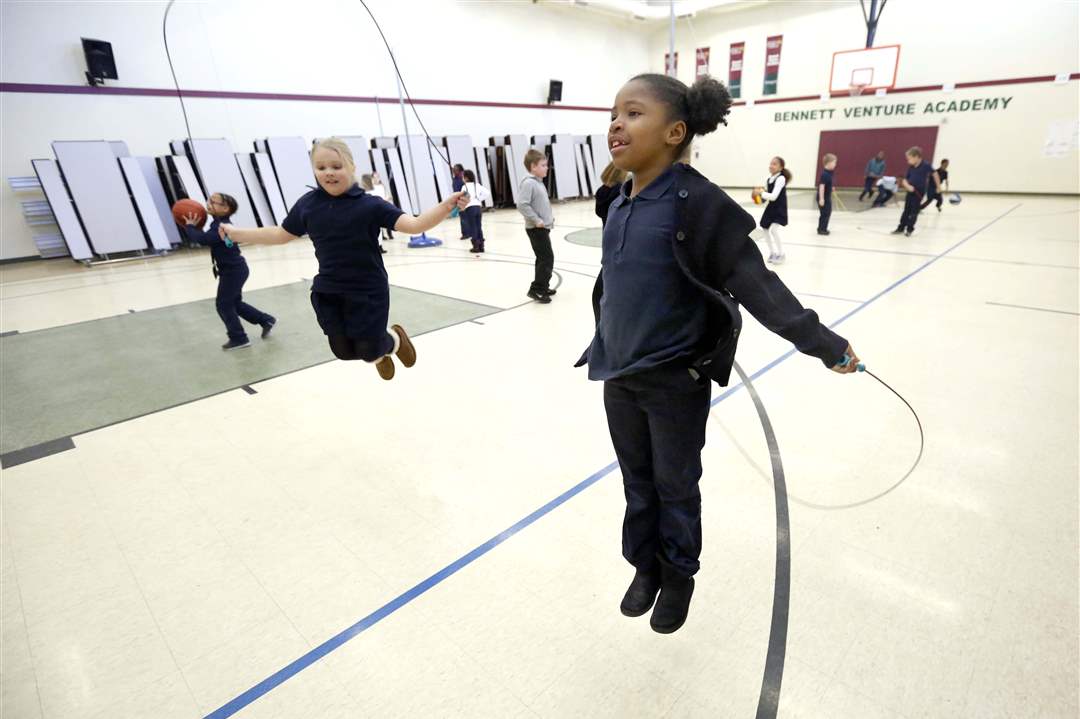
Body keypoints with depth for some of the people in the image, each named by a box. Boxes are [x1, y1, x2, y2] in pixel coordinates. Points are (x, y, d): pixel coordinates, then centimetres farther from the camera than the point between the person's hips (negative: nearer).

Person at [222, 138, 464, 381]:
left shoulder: (369, 204, -12)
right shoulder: (307, 204, 0)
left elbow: (414, 225, -22)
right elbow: (280, 235, 16)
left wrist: (446, 206, -37)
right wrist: (236, 233, 17)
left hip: (368, 291, -4)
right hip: (327, 293, 4)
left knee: (369, 350, 2)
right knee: (344, 351, 10)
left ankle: (396, 338, 38)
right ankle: (380, 353, 44)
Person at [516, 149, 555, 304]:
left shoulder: (538, 182, 14)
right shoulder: (528, 183, -17)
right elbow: (522, 205, -25)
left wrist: (549, 217, 14)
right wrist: (536, 220, -23)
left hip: (543, 227, 10)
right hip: (536, 228, -10)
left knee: (543, 259, 16)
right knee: (547, 258, -10)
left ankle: (543, 287, 26)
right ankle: (536, 289, -6)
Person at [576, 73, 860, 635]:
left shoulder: (696, 202, -17)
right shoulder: (620, 205, 3)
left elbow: (754, 282, -17)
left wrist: (822, 343, -17)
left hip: (675, 383, -5)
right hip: (618, 378, 6)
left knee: (675, 487, 15)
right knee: (636, 482, 21)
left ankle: (679, 574, 41)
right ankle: (645, 567, 44)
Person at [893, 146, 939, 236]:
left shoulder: (926, 165, -12)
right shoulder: (911, 167, 1)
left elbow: (934, 173, 1)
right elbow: (904, 180, 2)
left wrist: (938, 186, 9)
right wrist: (908, 186, -20)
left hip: (920, 191, -4)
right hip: (911, 191, 5)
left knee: (914, 211, 0)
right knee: (906, 210, 11)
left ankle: (910, 229, 8)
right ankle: (901, 228, 19)